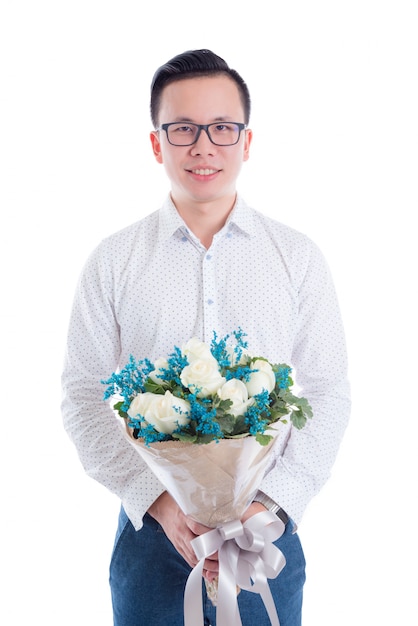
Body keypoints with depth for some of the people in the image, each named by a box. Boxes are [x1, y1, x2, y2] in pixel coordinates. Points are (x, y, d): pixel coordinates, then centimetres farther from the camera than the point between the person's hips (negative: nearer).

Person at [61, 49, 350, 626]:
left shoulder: (299, 258, 1)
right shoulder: (111, 263, -1)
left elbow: (328, 393, 1)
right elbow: (84, 398, -2)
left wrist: (275, 502, -11)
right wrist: (159, 499, -13)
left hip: (269, 533, 1)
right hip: (150, 531, 0)